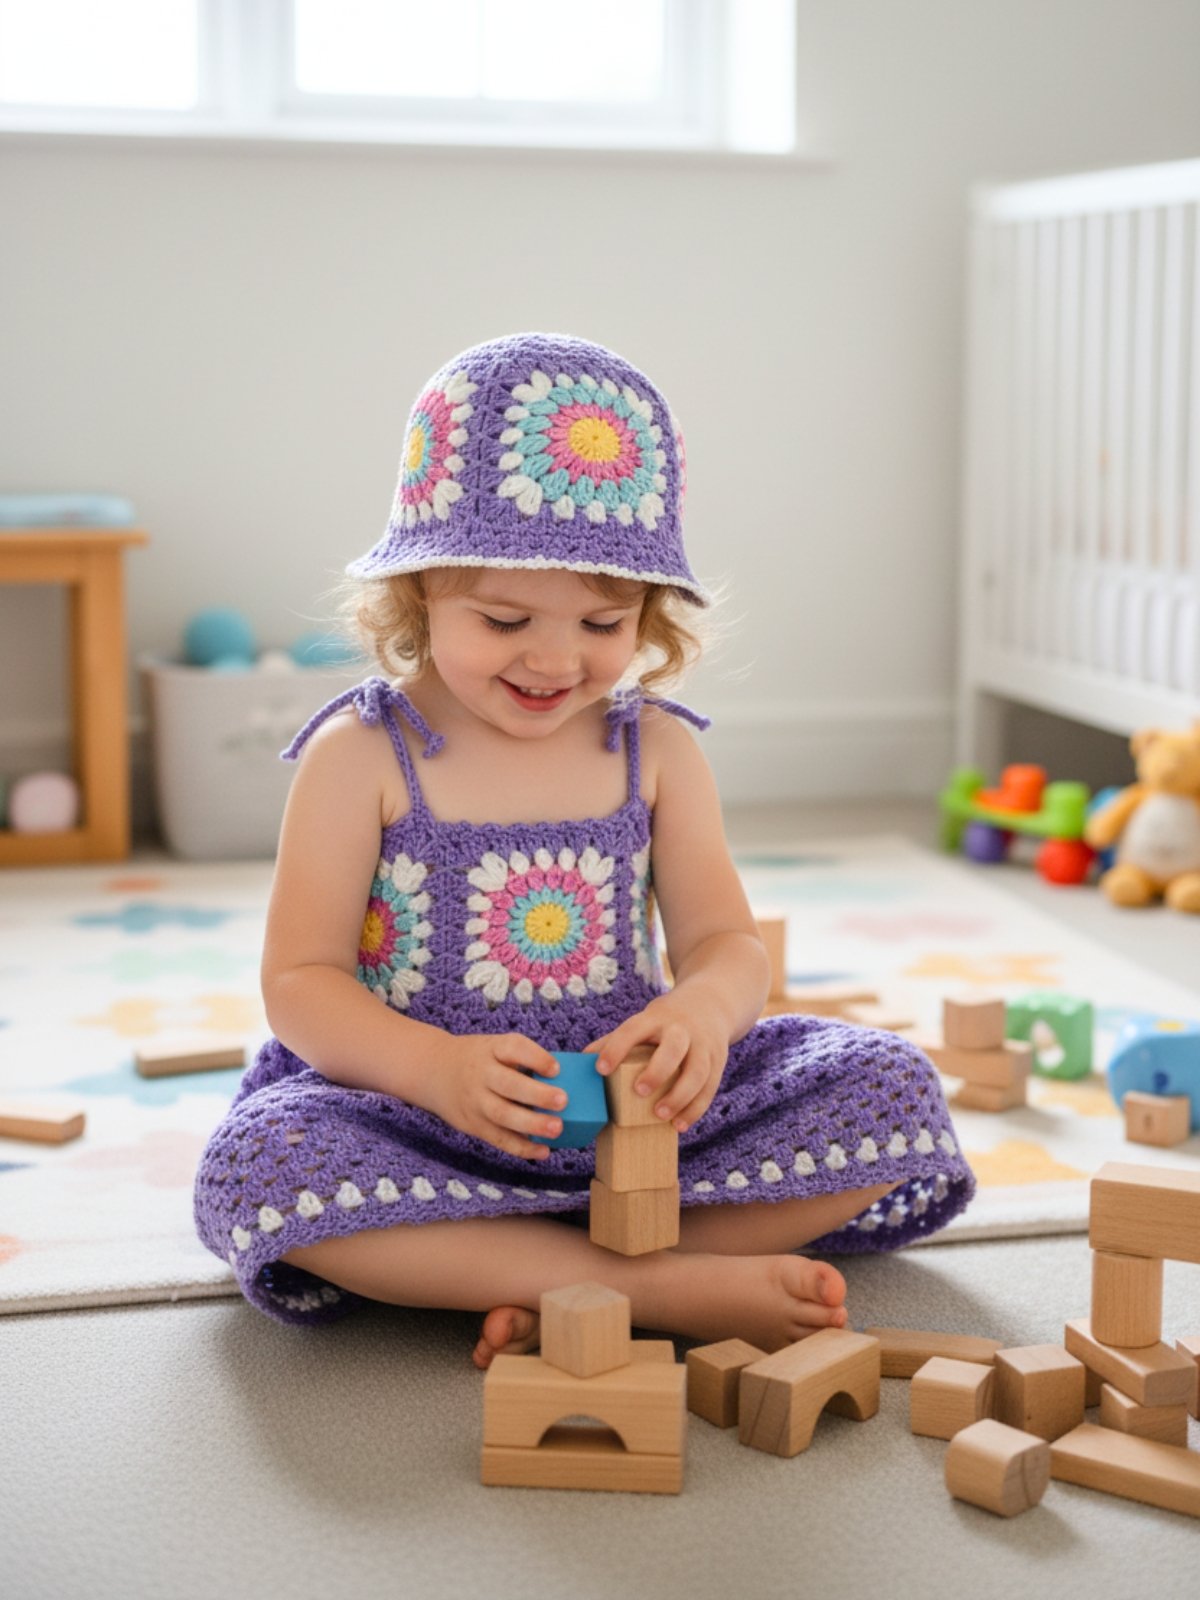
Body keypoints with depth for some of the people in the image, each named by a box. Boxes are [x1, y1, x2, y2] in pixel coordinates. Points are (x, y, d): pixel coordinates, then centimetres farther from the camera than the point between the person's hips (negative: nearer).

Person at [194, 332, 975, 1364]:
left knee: (891, 1085, -13)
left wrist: (705, 1009, -24)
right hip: (419, 1113, -3)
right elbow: (301, 981, -6)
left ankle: (561, 1294, -25)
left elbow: (725, 941, 3)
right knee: (258, 1162, -34)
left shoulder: (658, 749, 5)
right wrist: (435, 1066, -27)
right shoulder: (360, 756, -4)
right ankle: (674, 1287, -30)